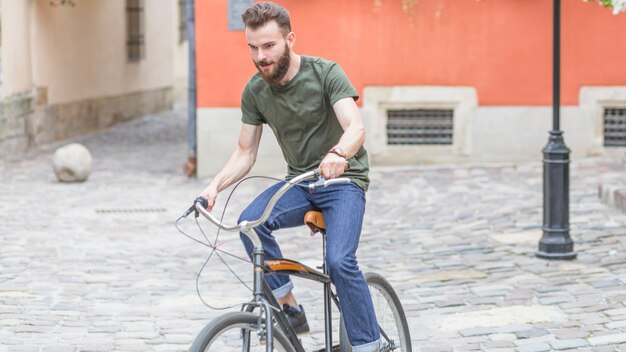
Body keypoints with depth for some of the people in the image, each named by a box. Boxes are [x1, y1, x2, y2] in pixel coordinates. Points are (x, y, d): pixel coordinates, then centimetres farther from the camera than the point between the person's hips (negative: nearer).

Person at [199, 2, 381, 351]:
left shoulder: (325, 73, -16)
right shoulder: (255, 91, -3)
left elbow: (356, 127, -30)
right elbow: (245, 153, 3)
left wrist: (337, 154, -53)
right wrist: (216, 185, -16)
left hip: (343, 179, -4)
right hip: (299, 182, 5)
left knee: (340, 260, -27)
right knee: (251, 220, -25)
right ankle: (290, 309, -13)